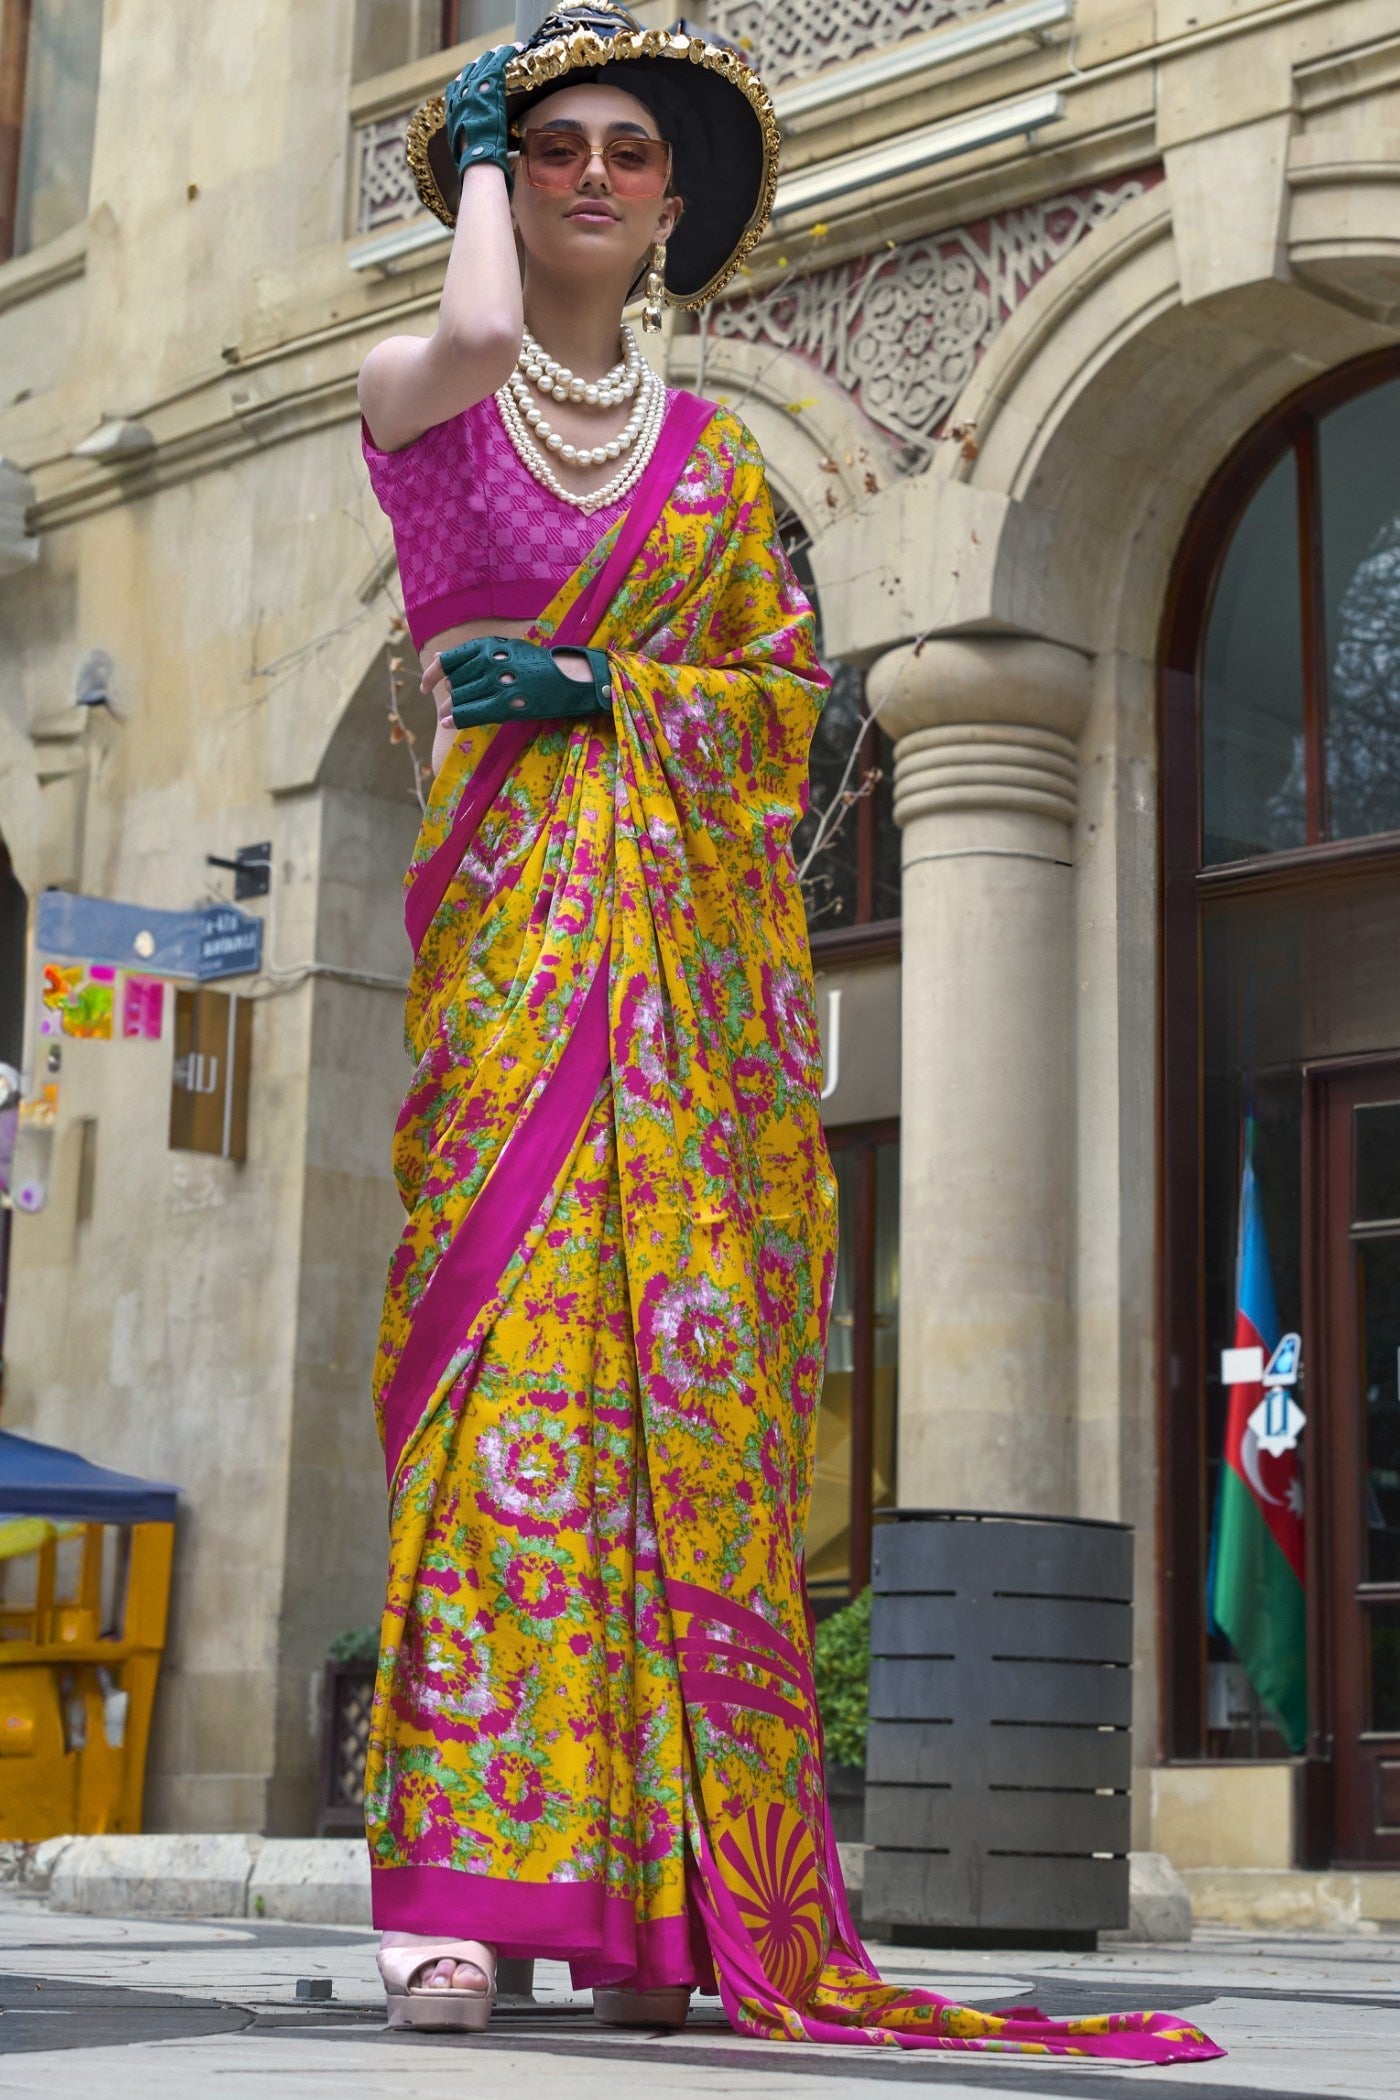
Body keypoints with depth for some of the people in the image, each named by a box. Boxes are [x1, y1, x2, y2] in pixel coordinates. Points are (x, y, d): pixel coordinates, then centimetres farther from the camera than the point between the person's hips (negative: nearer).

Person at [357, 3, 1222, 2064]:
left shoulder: (715, 458, 20)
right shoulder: (417, 396, 10)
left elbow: (789, 689, 12)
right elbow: (478, 333, -13)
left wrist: (599, 687, -4)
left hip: (704, 935, 3)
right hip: (517, 912, -3)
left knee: (693, 1375, -6)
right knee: (511, 1339, -16)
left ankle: (654, 1899, -4)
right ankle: (458, 1886, -17)